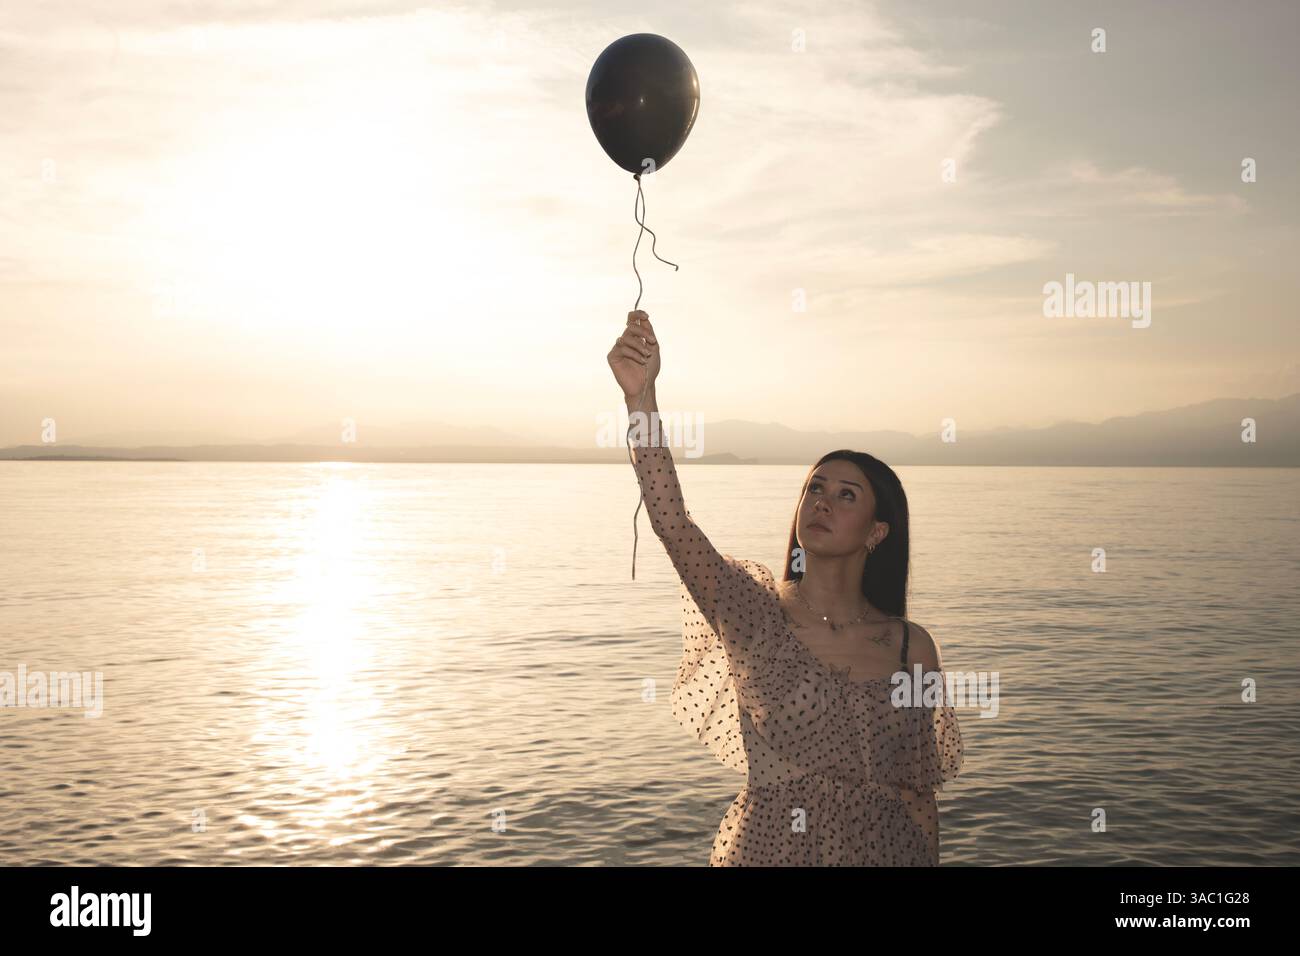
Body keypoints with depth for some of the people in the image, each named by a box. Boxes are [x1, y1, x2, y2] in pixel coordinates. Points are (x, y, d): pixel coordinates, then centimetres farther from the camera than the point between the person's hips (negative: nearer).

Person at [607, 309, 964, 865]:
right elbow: (672, 523, -26)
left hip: (886, 847, 2)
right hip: (767, 847, -1)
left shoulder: (911, 646, -3)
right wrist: (641, 396, -35)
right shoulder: (755, 616, -9)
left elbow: (919, 793, 3)